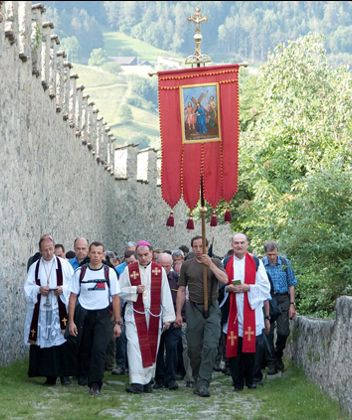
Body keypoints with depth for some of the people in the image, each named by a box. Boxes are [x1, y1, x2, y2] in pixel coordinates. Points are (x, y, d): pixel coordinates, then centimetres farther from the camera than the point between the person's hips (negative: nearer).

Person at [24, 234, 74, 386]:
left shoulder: (64, 264, 5)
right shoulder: (34, 267, 10)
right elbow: (28, 288, 5)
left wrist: (63, 289, -15)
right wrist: (39, 290, -13)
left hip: (60, 310, -2)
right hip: (40, 310, 2)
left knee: (62, 341, -6)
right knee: (43, 342, 0)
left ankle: (64, 373, 1)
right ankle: (50, 375, 6)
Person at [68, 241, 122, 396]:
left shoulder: (109, 272, -2)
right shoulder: (80, 272, -1)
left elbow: (115, 298, 0)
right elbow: (73, 297, 3)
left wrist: (117, 322, -2)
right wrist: (71, 321, -2)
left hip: (103, 315, -1)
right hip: (84, 315, 2)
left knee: (99, 350, -14)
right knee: (84, 350, 10)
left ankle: (95, 384, -9)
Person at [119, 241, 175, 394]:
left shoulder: (159, 270, 2)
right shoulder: (129, 270, 1)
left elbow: (165, 295, 3)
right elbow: (120, 291, 4)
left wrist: (167, 317, 0)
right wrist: (135, 290, -13)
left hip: (154, 315, 2)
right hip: (135, 314, -2)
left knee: (151, 348, 7)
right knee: (135, 346, -11)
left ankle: (147, 380, 18)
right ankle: (137, 382, -13)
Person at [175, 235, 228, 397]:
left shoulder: (215, 263, 4)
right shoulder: (187, 265, 8)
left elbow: (224, 280, -13)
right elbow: (181, 290, 10)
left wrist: (210, 264, -17)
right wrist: (178, 313, 6)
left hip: (212, 308, -2)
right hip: (193, 309, 2)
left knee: (210, 346, -12)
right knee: (194, 348, 4)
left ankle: (203, 383, -13)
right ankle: (197, 380, 18)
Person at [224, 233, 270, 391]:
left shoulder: (255, 262, 6)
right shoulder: (226, 263, 10)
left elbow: (264, 285, 3)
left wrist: (248, 288, -11)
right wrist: (228, 288, -8)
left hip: (251, 310, -1)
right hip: (232, 311, 1)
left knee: (250, 346, -1)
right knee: (233, 347, -2)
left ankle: (250, 379, 13)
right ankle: (237, 381, 5)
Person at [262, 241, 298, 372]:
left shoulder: (285, 262, 1)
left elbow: (291, 284, 6)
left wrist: (292, 304, 2)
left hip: (283, 299, 1)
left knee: (284, 331, -3)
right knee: (268, 332, -1)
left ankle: (278, 356, 21)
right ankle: (271, 363, 8)